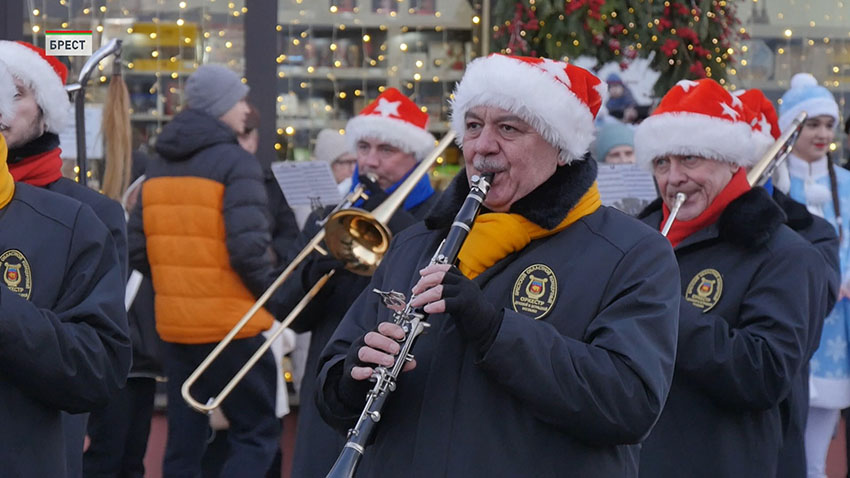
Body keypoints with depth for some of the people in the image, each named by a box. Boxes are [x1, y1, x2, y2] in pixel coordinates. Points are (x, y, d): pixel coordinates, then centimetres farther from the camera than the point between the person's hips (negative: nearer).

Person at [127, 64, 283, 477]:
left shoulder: (159, 164, 11)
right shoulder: (235, 163, -10)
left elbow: (137, 249, 10)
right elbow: (248, 250, -19)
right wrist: (277, 300, -5)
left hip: (173, 324, 7)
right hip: (230, 324, -6)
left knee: (184, 441, 11)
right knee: (257, 435, 1)